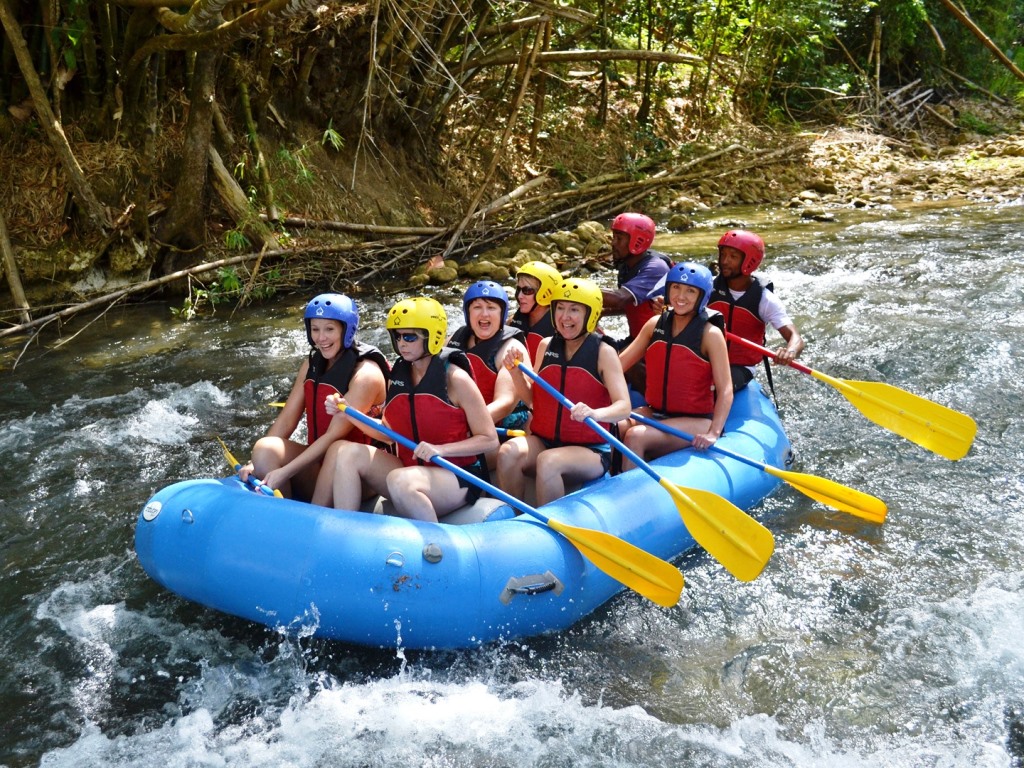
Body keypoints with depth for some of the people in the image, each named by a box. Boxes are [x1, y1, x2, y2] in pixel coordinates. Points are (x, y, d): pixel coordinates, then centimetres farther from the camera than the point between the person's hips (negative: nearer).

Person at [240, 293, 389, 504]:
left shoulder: (365, 374, -15)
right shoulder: (311, 365, 7)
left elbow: (334, 436, -22)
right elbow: (285, 421, 0)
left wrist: (285, 472, -27)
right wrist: (256, 463, -15)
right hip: (317, 463, 6)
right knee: (265, 447, -20)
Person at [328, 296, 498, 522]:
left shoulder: (454, 378, -11)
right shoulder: (397, 375, 7)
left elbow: (489, 440, -10)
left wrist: (440, 449, -23)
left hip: (457, 476, -6)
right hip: (412, 468, 7)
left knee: (399, 480, -35)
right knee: (348, 453, -12)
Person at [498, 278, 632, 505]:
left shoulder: (603, 353, -5)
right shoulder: (546, 346, 7)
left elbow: (624, 407, -14)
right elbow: (532, 399, 12)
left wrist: (594, 413, -35)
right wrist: (516, 371, -6)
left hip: (590, 450, -4)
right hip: (542, 441, 4)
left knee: (548, 461, -34)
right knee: (508, 453, -26)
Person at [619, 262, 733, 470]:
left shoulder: (710, 334, -9)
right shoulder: (655, 324, 6)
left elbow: (725, 390, -15)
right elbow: (619, 363, 4)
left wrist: (713, 433, -28)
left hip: (696, 421, -5)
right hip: (654, 413, 5)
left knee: (635, 437, -28)